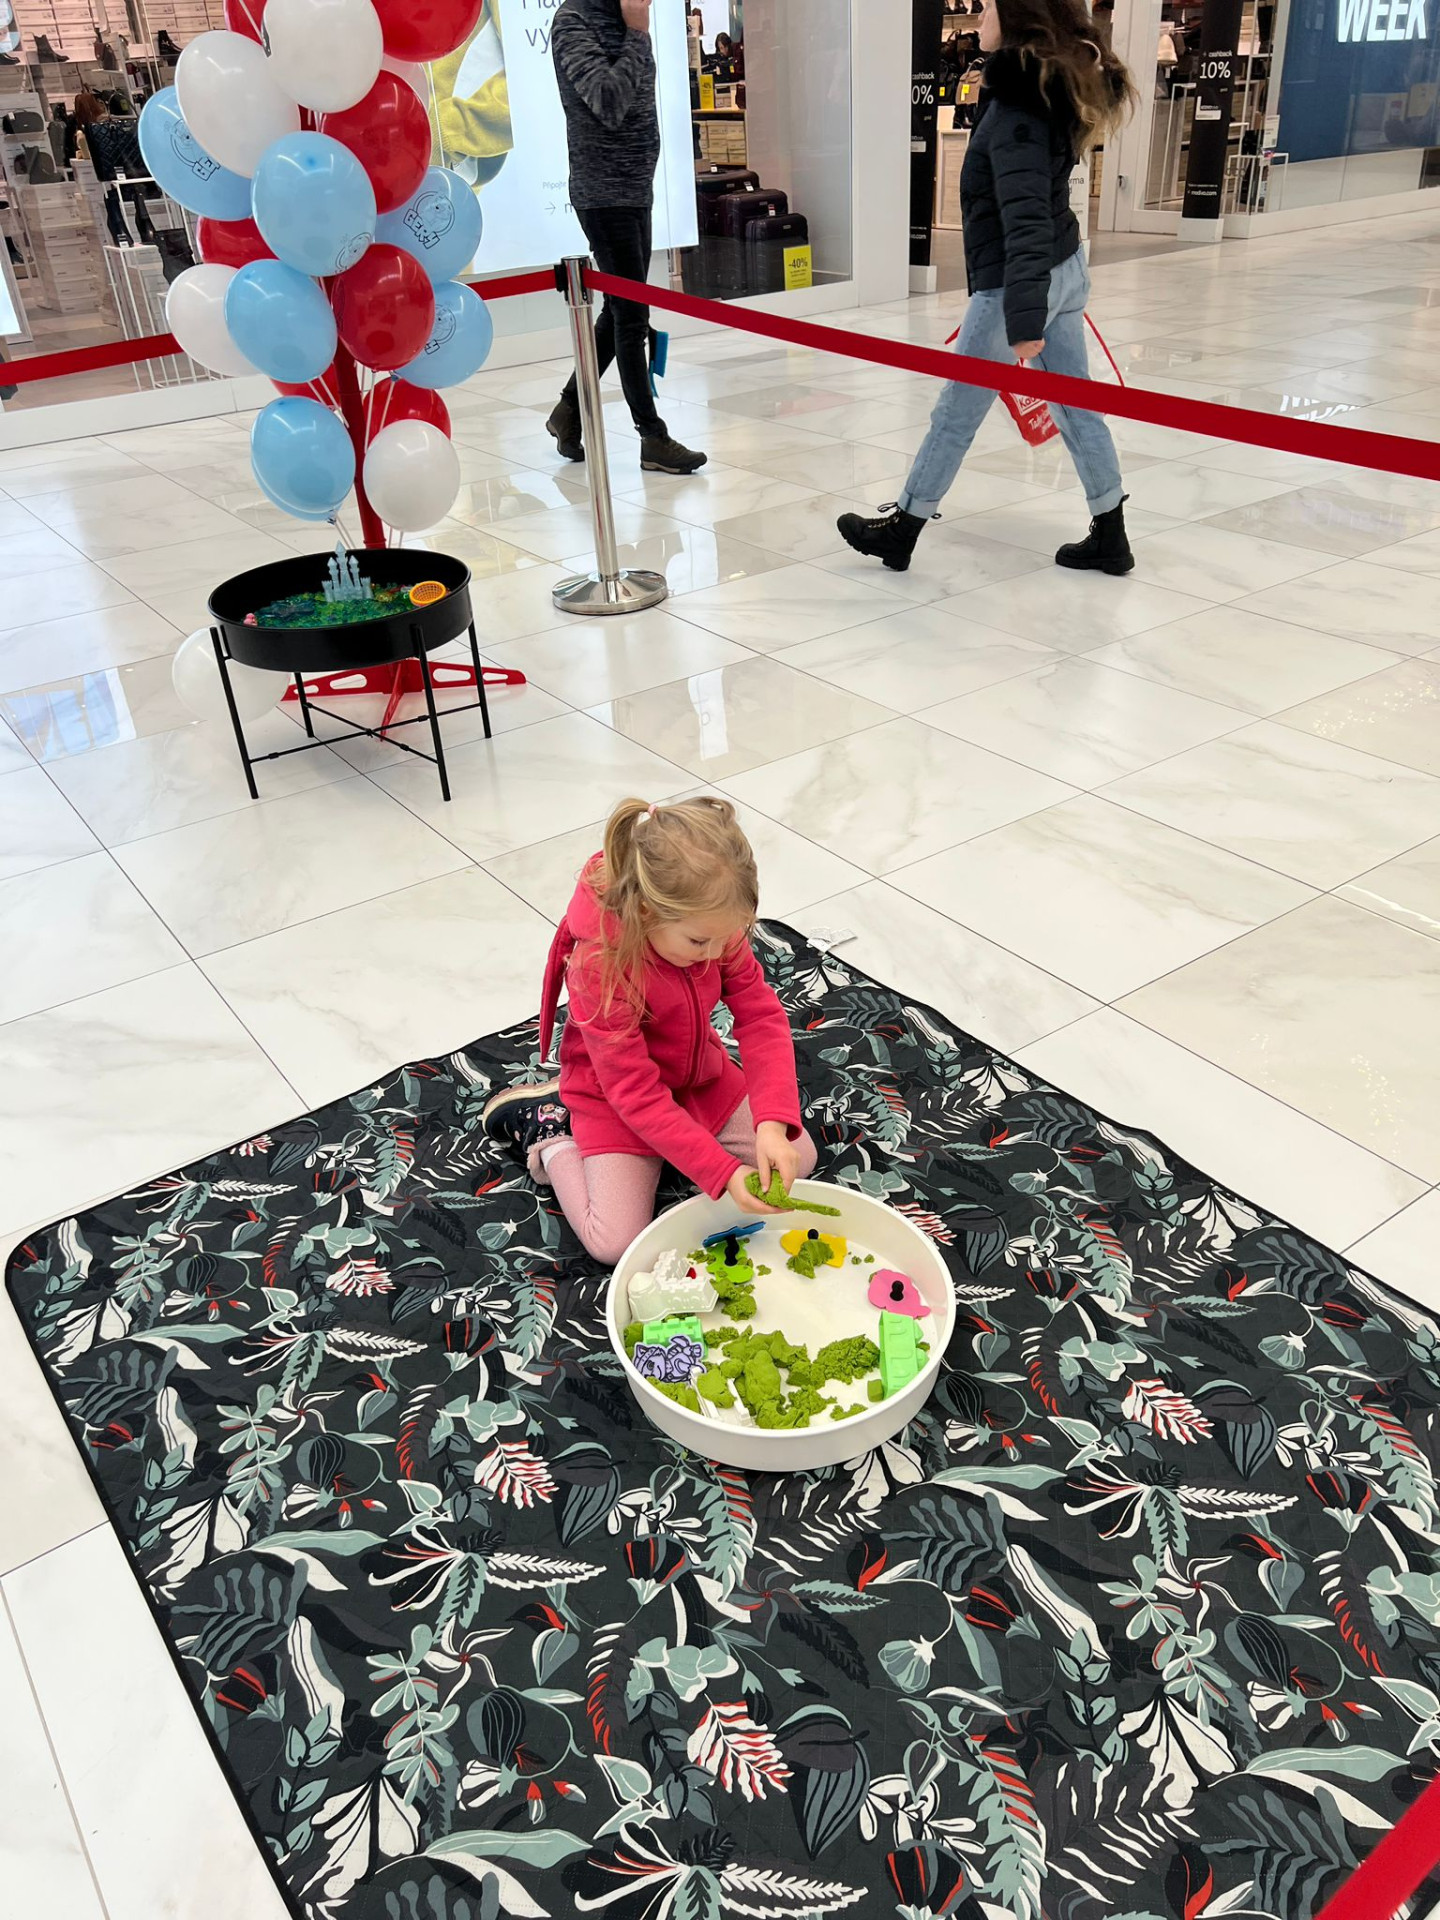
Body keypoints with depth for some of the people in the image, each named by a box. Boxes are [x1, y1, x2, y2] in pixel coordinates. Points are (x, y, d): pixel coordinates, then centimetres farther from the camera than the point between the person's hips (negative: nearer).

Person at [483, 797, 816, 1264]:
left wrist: (773, 1122, -33)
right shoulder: (599, 964, -36)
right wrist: (723, 1173, -36)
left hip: (701, 1075, 6)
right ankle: (546, 1126, 7)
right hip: (615, 1098, -5)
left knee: (797, 1160, 2)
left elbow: (761, 1016, -18)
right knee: (616, 1243, -15)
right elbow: (637, 1094, -33)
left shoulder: (712, 925, -21)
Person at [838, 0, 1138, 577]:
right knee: (1075, 406, 12)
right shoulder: (1055, 84, 8)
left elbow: (1024, 216, -29)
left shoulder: (1016, 107, -20)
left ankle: (902, 530, 18)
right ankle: (1109, 537, 17)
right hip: (1064, 269, 9)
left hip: (1017, 284, -9)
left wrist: (1023, 317, -34)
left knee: (956, 414, 4)